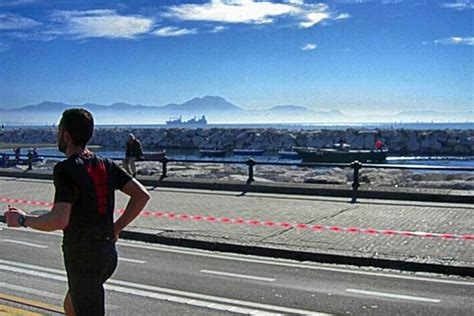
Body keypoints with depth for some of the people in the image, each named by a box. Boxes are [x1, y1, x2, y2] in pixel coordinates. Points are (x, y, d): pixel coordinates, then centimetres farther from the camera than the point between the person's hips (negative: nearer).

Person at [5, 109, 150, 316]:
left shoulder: (66, 169, -16)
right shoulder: (106, 165, 5)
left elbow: (59, 220, -26)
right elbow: (142, 195, 0)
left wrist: (23, 220, -9)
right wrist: (117, 227, 6)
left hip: (82, 256, -8)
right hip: (108, 252, 8)